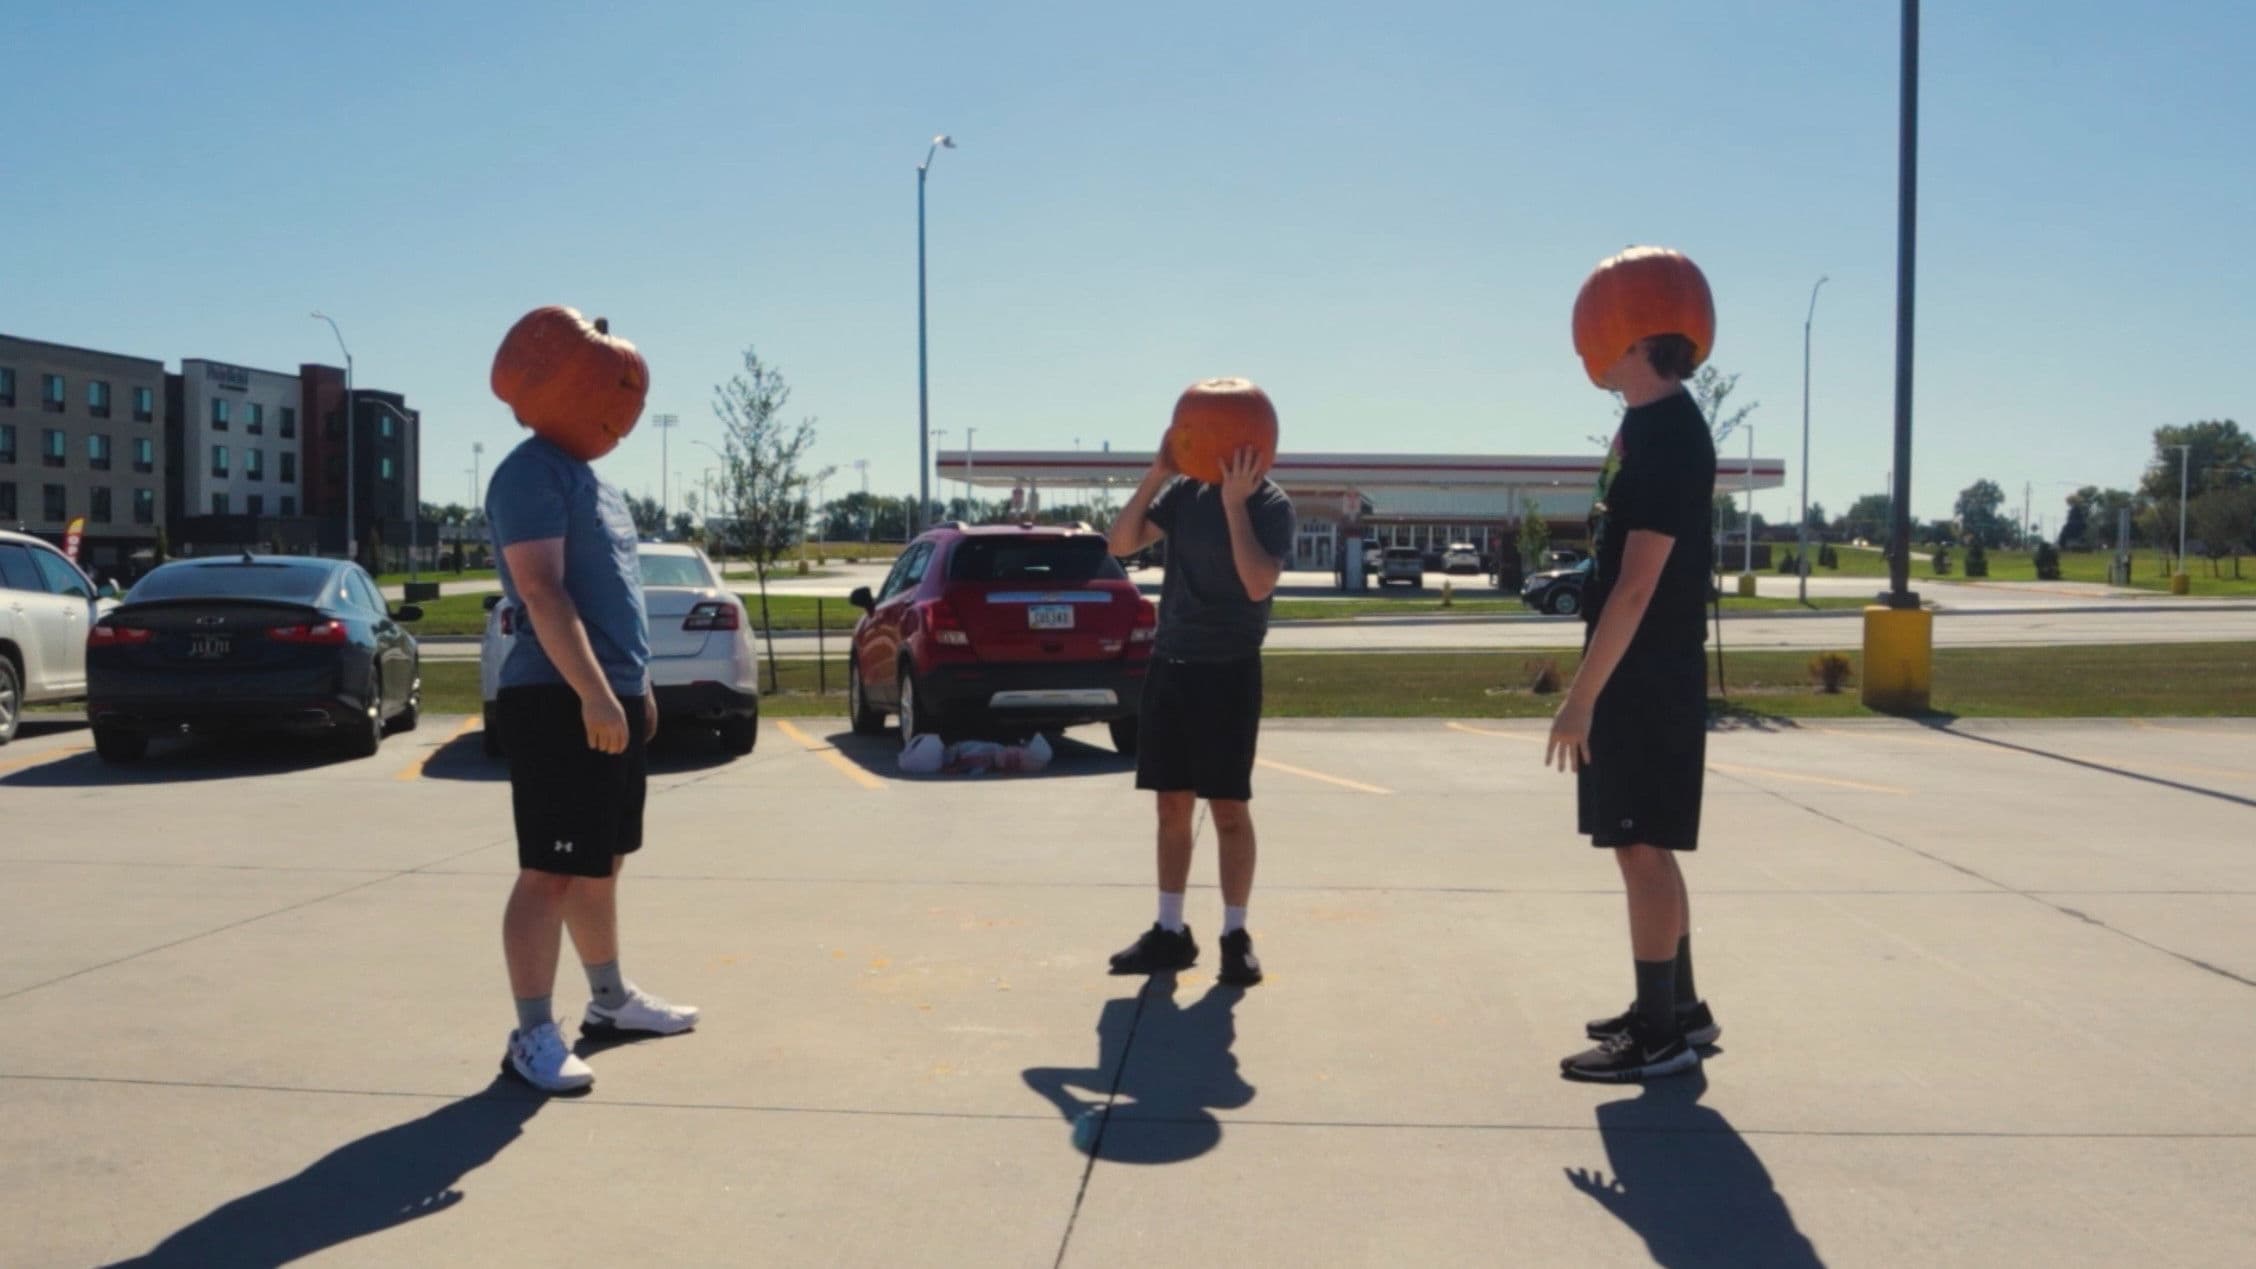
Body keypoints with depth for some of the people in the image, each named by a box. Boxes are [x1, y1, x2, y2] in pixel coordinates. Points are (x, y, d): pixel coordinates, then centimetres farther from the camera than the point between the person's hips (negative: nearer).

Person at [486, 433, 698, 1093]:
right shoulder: (533, 473, -12)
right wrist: (594, 693, -28)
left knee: (601, 864, 18)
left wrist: (637, 684, 21)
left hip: (613, 698, 10)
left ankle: (612, 1000, 31)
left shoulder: (590, 479, 19)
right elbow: (542, 593, -22)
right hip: (561, 702, -10)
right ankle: (533, 1034, -1)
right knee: (550, 872, -7)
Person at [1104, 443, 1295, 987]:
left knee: (1229, 808, 0)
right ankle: (1170, 932, 19)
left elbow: (1259, 584, -22)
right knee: (1172, 805, 9)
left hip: (1228, 671, -5)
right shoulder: (1184, 490, 6)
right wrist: (1157, 473, -8)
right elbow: (1121, 543, 1)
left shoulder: (1270, 504, -9)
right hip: (1169, 664, 5)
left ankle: (1235, 936, 12)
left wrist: (1235, 503, -23)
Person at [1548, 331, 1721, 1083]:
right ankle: (1677, 1010, 26)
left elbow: (1638, 585, -22)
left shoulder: (1668, 434, -17)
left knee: (1642, 848, -4)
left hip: (1646, 677, -10)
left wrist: (1582, 695, -22)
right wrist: (1592, 683, 21)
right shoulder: (1648, 424, 13)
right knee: (1647, 847, 15)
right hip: (1639, 673, 10)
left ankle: (1660, 1033, 5)